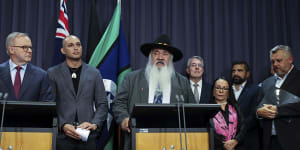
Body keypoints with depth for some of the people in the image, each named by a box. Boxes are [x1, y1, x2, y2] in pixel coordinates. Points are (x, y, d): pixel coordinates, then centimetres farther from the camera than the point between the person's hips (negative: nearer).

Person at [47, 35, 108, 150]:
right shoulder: (53, 73, 5)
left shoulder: (94, 73, 10)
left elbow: (102, 104, 8)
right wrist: (63, 125, -12)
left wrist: (94, 124, -8)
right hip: (62, 136, -1)